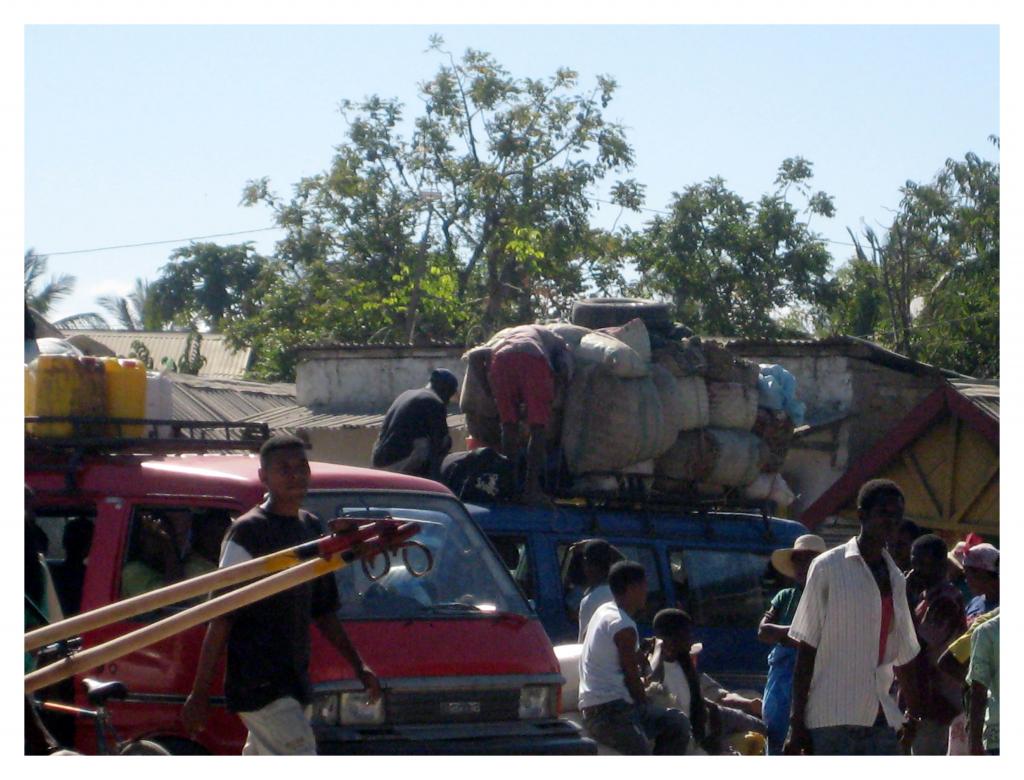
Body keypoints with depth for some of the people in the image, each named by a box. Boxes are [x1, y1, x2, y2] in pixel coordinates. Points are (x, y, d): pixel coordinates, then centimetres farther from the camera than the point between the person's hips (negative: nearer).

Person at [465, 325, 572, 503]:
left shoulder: (502, 336, 42)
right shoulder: (555, 340, 36)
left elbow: (474, 356, 22)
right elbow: (565, 370, 14)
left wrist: (489, 392, 23)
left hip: (500, 360, 2)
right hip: (534, 361, -2)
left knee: (509, 427, 15)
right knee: (537, 429, 9)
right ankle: (531, 487, 4)